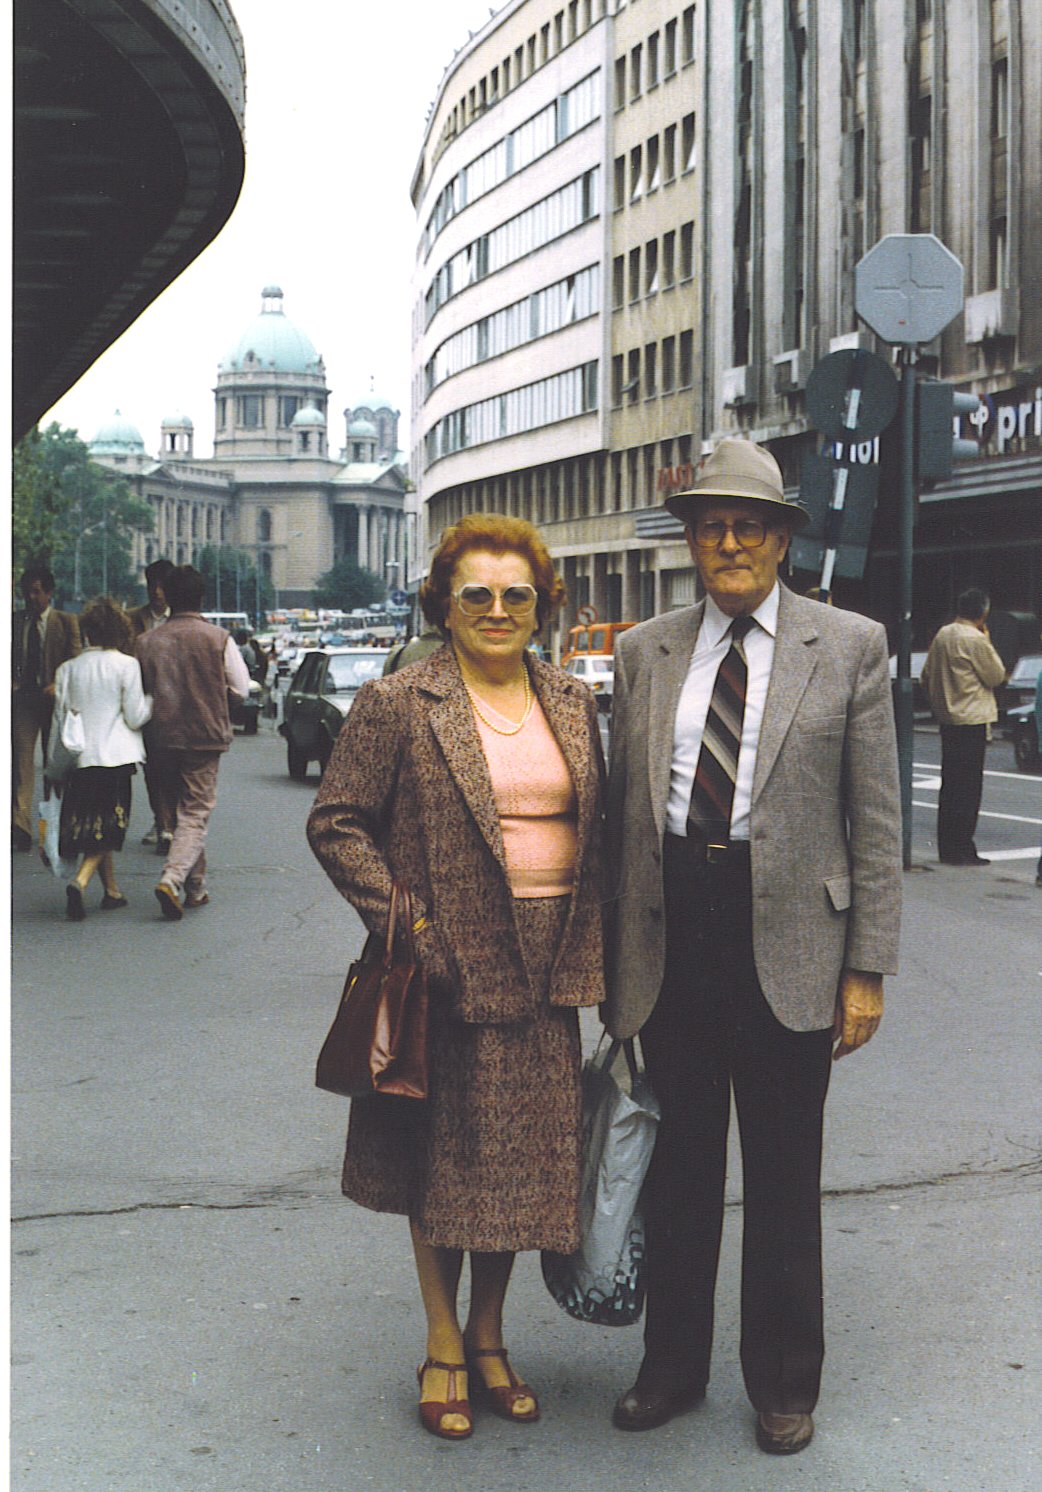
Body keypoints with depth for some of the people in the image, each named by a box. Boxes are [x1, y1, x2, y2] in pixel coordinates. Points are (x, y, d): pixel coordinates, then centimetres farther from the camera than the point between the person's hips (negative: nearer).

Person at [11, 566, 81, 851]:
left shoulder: (66, 622, 3)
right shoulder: (16, 624, 10)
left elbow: (75, 661, -2)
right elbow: (10, 661, 14)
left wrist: (58, 686, -16)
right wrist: (12, 684, -4)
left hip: (54, 698, -1)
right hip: (23, 698, 1)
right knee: (21, 759, -10)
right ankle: (20, 826, -16)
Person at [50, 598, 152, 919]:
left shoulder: (67, 669, 5)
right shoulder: (126, 665, -6)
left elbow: (59, 720, 8)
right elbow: (135, 718, -7)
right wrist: (151, 699, 11)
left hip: (79, 759, 4)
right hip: (116, 756, -4)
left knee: (91, 823, 15)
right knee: (108, 827, 0)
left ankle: (112, 890, 22)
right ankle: (80, 881, -22)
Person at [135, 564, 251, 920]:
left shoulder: (148, 641, 0)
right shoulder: (218, 639, -6)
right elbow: (242, 688, 0)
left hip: (161, 739, 3)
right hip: (205, 736, -3)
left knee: (176, 813, 16)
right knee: (195, 814, -1)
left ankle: (195, 887, 22)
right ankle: (172, 880, -20)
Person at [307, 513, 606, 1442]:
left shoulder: (572, 704, 10)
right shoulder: (396, 705, -5)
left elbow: (596, 829, 16)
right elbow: (336, 824, -6)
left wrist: (590, 943, 7)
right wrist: (402, 921, -13)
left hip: (542, 973, 4)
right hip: (449, 969, -4)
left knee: (522, 1158, 10)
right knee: (446, 1159, 5)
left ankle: (489, 1337, 27)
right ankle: (444, 1349, 21)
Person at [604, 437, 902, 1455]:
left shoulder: (850, 646, 0)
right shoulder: (643, 652, 7)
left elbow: (875, 819, -2)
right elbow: (624, 809, 9)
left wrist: (867, 967, -6)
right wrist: (612, 958, 7)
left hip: (788, 940, -2)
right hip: (671, 932, 2)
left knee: (783, 1172, 9)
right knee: (678, 1161, 13)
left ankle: (783, 1383, 26)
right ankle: (673, 1364, 30)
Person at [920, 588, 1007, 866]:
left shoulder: (942, 635, 10)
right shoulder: (975, 639, -15)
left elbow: (927, 676, 16)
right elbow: (997, 675, -7)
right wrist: (987, 641, -1)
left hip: (947, 718, 8)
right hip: (971, 720, -8)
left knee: (950, 786, 13)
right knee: (968, 788, -5)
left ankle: (947, 848, 16)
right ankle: (962, 850, -5)